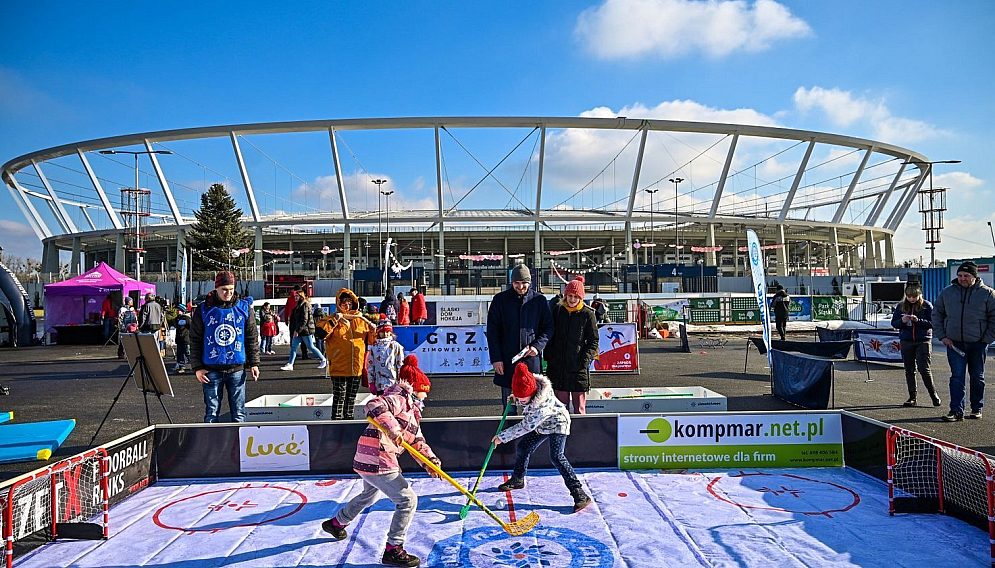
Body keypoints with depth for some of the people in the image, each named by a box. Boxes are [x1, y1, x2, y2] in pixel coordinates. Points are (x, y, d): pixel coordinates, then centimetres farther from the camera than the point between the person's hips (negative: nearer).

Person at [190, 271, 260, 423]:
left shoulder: (244, 308, 3)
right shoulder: (203, 309, 1)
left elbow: (252, 337, 6)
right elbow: (195, 340, 3)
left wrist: (254, 363, 1)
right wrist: (197, 367, -2)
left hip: (237, 369, 1)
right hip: (211, 370, 0)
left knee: (238, 413, 6)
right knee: (211, 413, 7)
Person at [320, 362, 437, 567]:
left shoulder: (413, 411, 19)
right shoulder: (402, 399, -12)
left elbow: (417, 441, 13)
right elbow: (374, 405, -30)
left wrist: (431, 461, -2)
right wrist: (393, 429, -39)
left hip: (368, 461, 11)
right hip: (377, 461, -11)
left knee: (370, 495, 35)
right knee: (408, 499, -8)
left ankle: (336, 523, 56)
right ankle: (393, 549, 0)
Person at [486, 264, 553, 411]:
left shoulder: (539, 300, 4)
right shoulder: (500, 300, 3)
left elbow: (548, 327, 7)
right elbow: (492, 331, 3)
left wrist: (538, 346, -10)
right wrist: (496, 358, -5)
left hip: (532, 359, 0)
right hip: (507, 359, 0)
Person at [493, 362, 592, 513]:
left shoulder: (543, 405, -41)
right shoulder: (528, 388, -21)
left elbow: (525, 427, -33)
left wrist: (502, 436, -26)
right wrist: (514, 399, -11)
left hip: (557, 424, -8)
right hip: (540, 426, 8)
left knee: (556, 457, -24)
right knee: (522, 448, 9)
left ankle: (579, 493, -21)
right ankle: (518, 479, 35)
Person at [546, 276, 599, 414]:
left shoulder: (587, 314, 0)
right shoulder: (557, 310, 8)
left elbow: (593, 340, 2)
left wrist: (586, 359, -10)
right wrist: (548, 356, 4)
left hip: (579, 366, -2)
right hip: (558, 367, 3)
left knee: (579, 407, 1)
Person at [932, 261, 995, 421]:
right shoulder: (947, 292, 3)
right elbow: (937, 314, 11)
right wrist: (942, 336, 3)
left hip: (978, 343, 0)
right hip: (954, 343, 1)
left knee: (977, 378, 11)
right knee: (957, 377, -4)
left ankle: (976, 409, 23)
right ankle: (956, 411, -4)